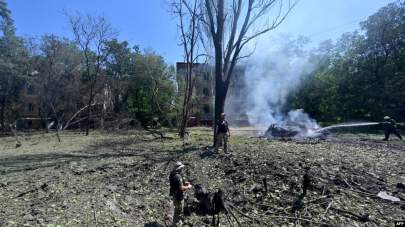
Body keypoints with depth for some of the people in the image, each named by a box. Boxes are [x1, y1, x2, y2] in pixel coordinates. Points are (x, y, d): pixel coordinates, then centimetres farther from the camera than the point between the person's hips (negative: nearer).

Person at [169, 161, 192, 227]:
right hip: (178, 197, -10)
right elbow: (181, 188, -31)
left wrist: (184, 183, 8)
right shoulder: (178, 176, -32)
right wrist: (188, 187, -14)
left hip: (174, 195, 10)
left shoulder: (172, 174, -2)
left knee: (177, 210, 29)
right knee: (179, 212, 11)